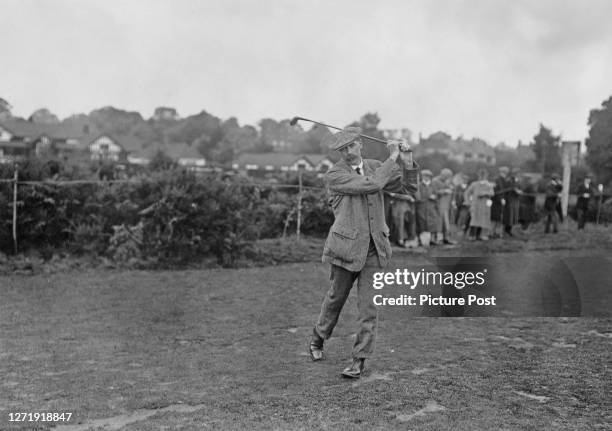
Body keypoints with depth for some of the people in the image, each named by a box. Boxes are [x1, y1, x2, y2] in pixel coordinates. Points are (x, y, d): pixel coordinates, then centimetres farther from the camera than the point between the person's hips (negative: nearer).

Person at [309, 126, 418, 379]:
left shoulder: (374, 167, 7)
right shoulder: (334, 175, -10)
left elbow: (408, 188, 8)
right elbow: (371, 185, -22)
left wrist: (407, 163, -10)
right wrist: (392, 159, -13)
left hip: (374, 247, 3)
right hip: (347, 245, -3)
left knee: (368, 306, -2)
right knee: (336, 297, 14)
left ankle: (360, 360, 7)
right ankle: (317, 340, 39)